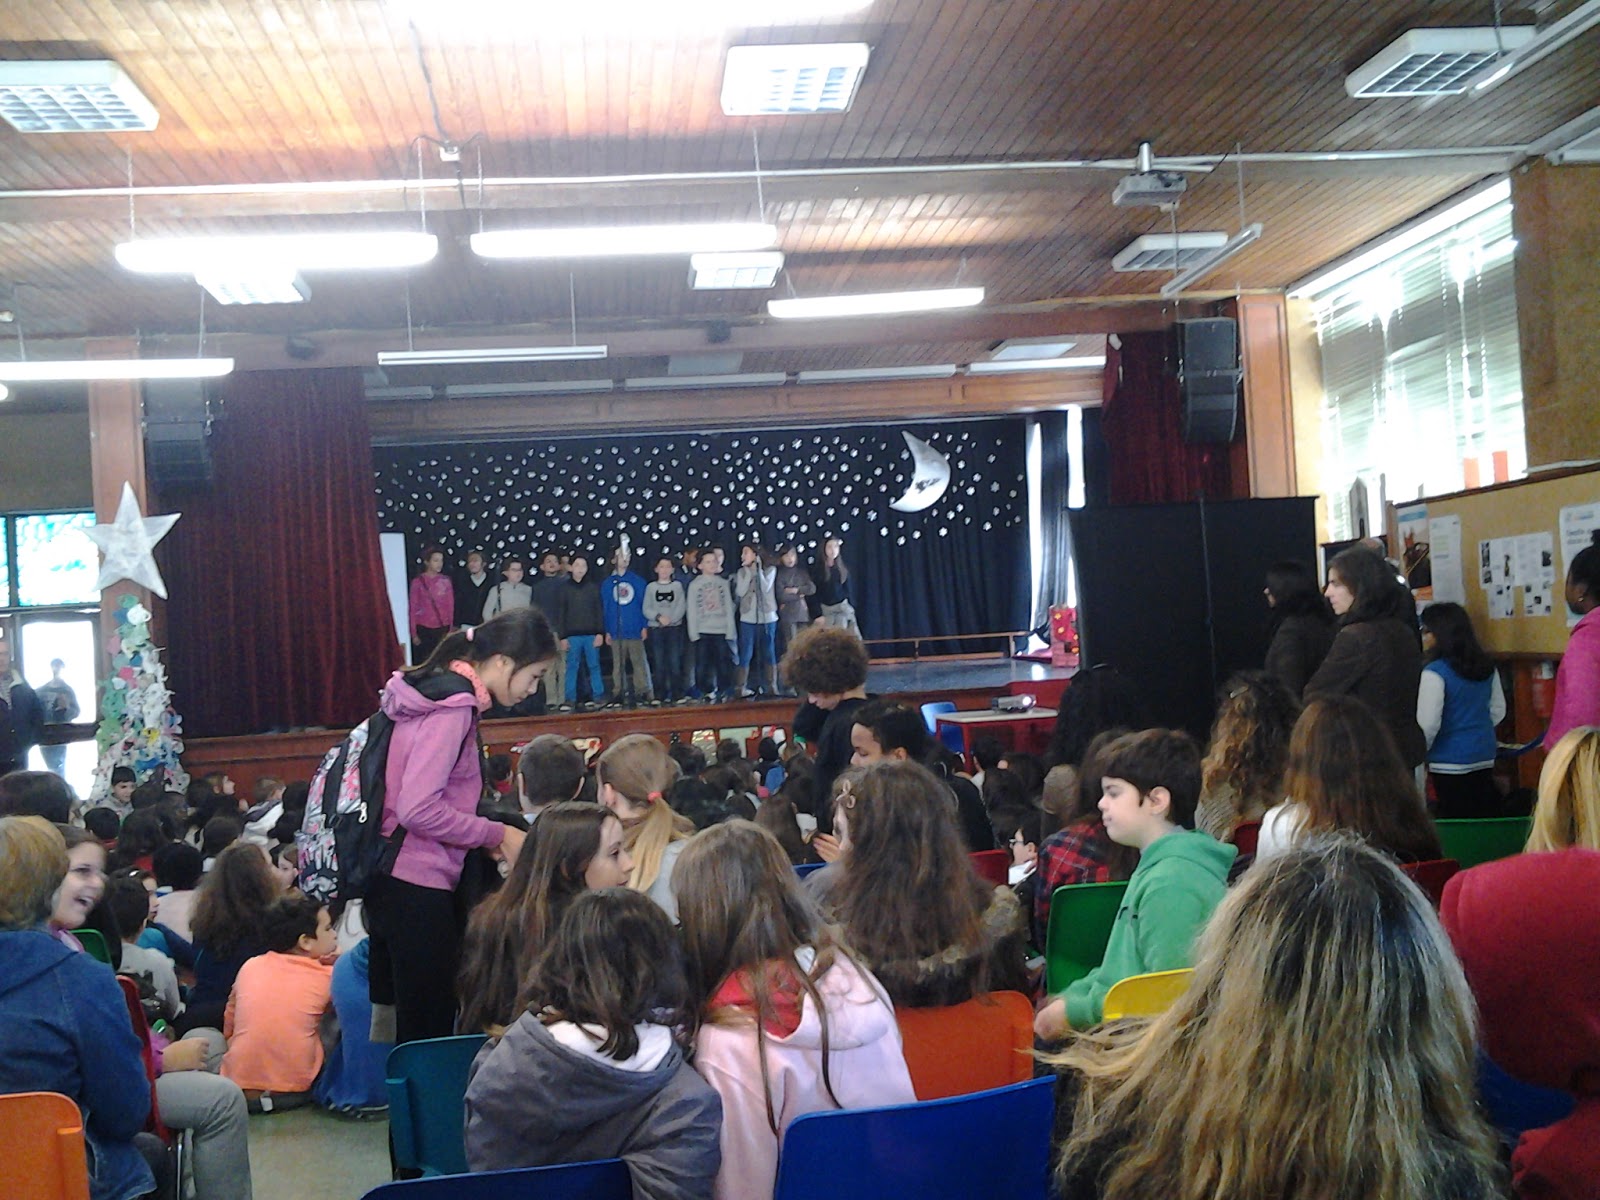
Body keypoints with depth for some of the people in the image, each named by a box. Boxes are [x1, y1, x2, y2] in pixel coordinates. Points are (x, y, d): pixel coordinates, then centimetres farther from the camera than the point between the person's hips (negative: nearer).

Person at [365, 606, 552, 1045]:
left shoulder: (439, 692, 13)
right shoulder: (454, 706, -16)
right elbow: (418, 809, -23)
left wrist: (490, 837, 7)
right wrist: (497, 834, -12)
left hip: (393, 881, 10)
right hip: (417, 887, -10)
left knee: (406, 1022, 18)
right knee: (431, 1030, -3)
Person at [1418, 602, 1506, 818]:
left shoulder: (1435, 673, -16)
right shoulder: (1487, 667, 6)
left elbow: (1427, 724, -16)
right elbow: (1498, 710, 15)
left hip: (1450, 762, -7)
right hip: (1485, 758, 7)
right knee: (1484, 813, 13)